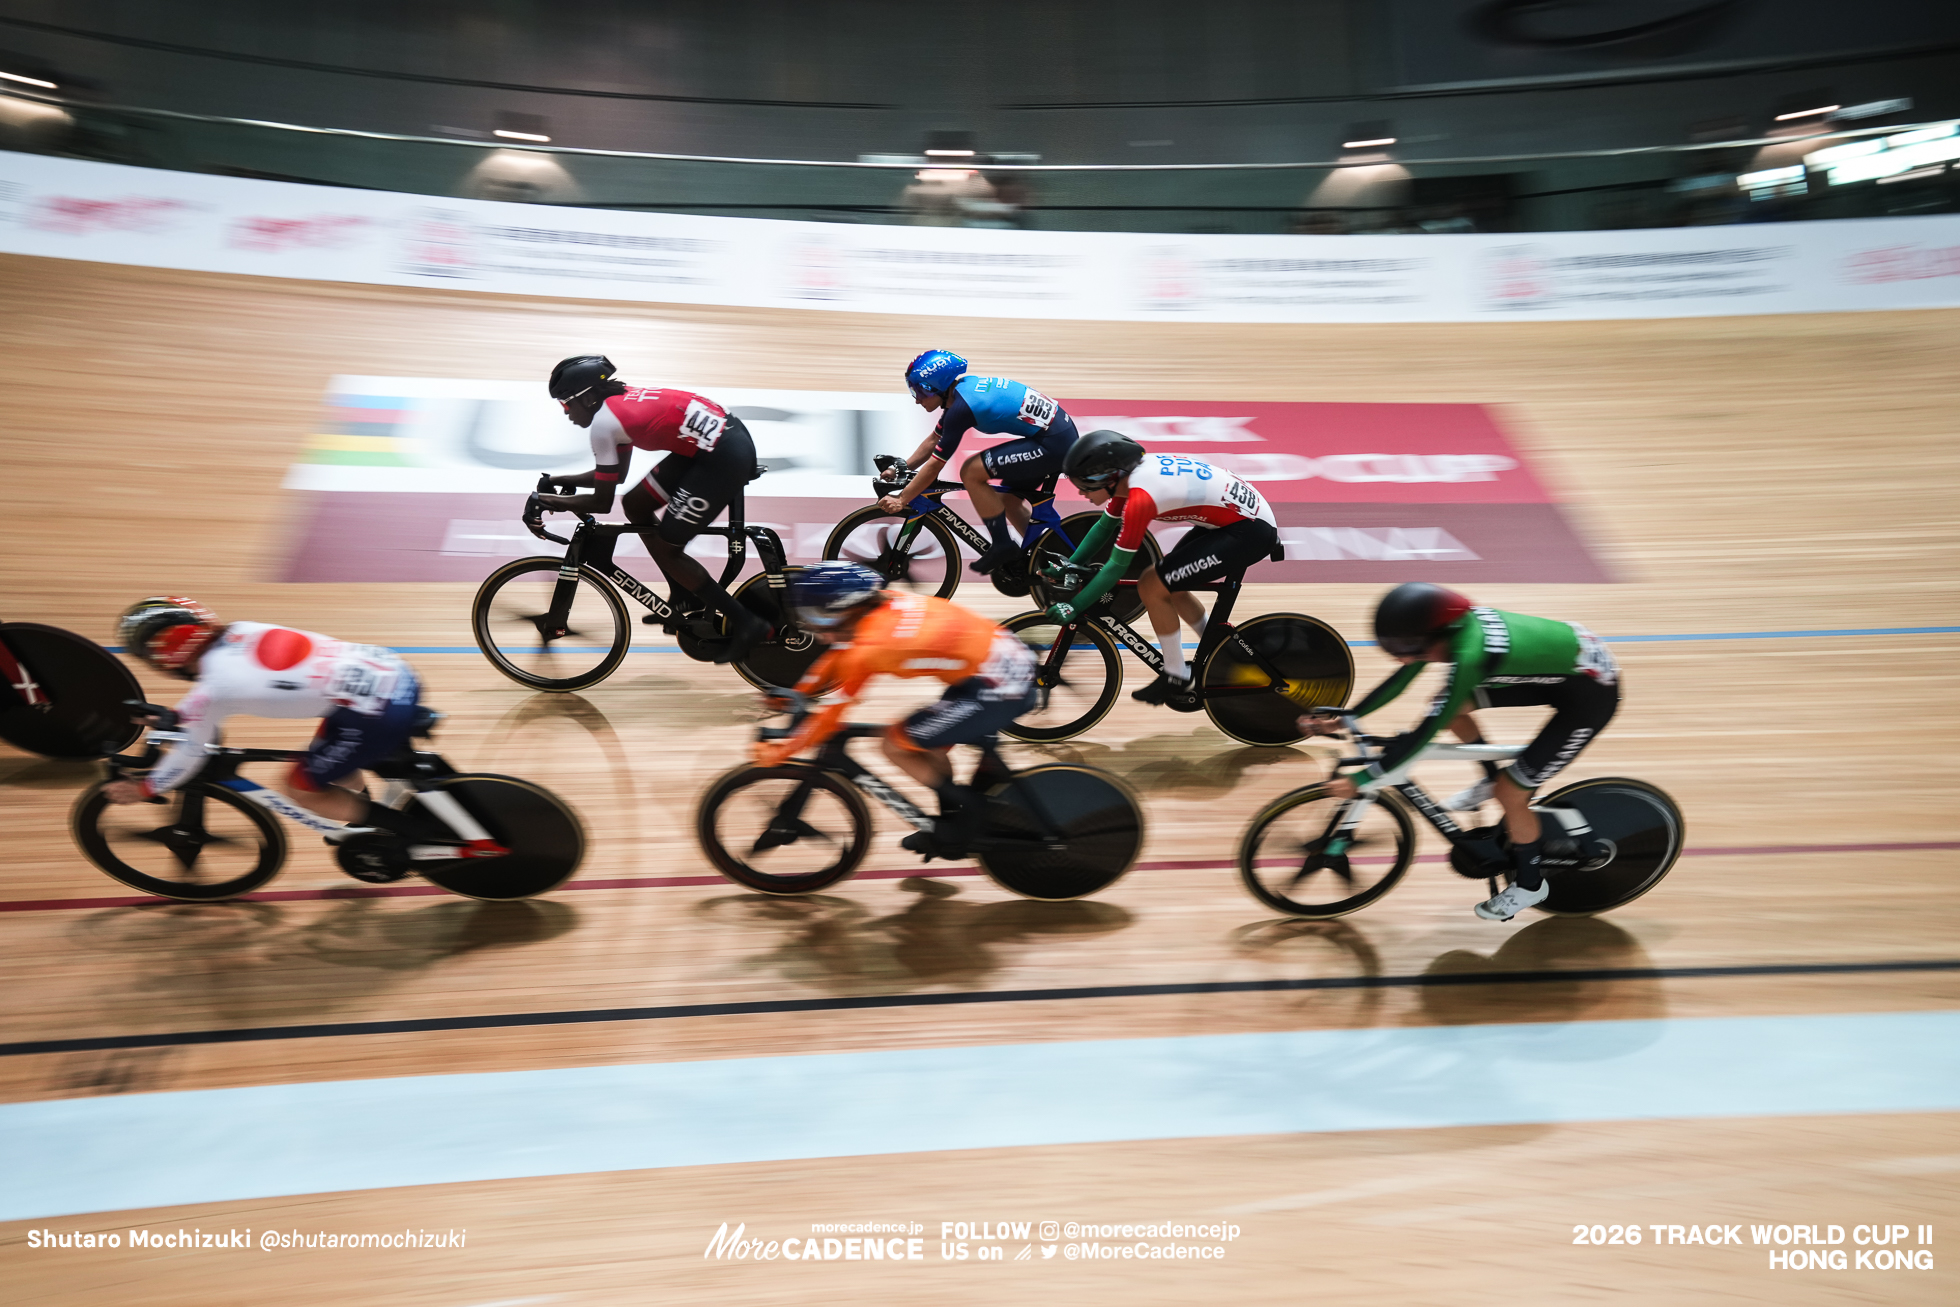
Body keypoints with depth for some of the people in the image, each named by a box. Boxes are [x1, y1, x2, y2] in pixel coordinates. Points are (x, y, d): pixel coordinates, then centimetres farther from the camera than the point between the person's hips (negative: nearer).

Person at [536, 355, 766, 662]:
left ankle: (745, 624, 4)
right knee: (635, 505, 16)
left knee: (665, 548, 0)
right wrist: (563, 480, 26)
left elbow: (602, 502, -5)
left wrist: (553, 502, 8)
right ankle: (686, 597, 26)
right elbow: (613, 474, 27)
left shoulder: (602, 421, -11)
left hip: (724, 457, -10)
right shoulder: (622, 401, 15)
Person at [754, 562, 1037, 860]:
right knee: (931, 750, 22)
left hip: (996, 690, -9)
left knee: (896, 745, 1)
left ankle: (964, 812, 11)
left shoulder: (867, 647, -18)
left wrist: (778, 754, 3)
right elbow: (838, 655, 21)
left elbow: (830, 718, -9)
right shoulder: (884, 603, 4)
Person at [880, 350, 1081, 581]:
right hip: (1063, 434, 10)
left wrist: (901, 499, -4)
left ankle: (1003, 545, -1)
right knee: (1007, 498, 21)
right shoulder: (964, 388, 9)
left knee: (970, 472, -11)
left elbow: (934, 465, -13)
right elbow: (933, 440, 22)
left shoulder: (962, 407, -18)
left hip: (1053, 444, -10)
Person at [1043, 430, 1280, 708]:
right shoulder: (1127, 473, 1)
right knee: (1167, 584, 16)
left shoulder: (1140, 497, -26)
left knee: (1151, 587, -11)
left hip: (1251, 531, -10)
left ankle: (1176, 679, 5)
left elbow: (1117, 567, -19)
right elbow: (1104, 526, 16)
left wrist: (1073, 607, -12)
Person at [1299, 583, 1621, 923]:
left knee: (1510, 793, -6)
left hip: (1590, 691, -8)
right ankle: (1492, 779, 28)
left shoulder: (1470, 655, -35)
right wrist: (1341, 719, 2)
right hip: (1554, 669, 8)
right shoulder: (1454, 624, -12)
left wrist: (1360, 781, -27)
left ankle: (1530, 884, 18)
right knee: (1452, 706, 4)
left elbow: (1424, 734, -31)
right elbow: (1399, 682, 2)